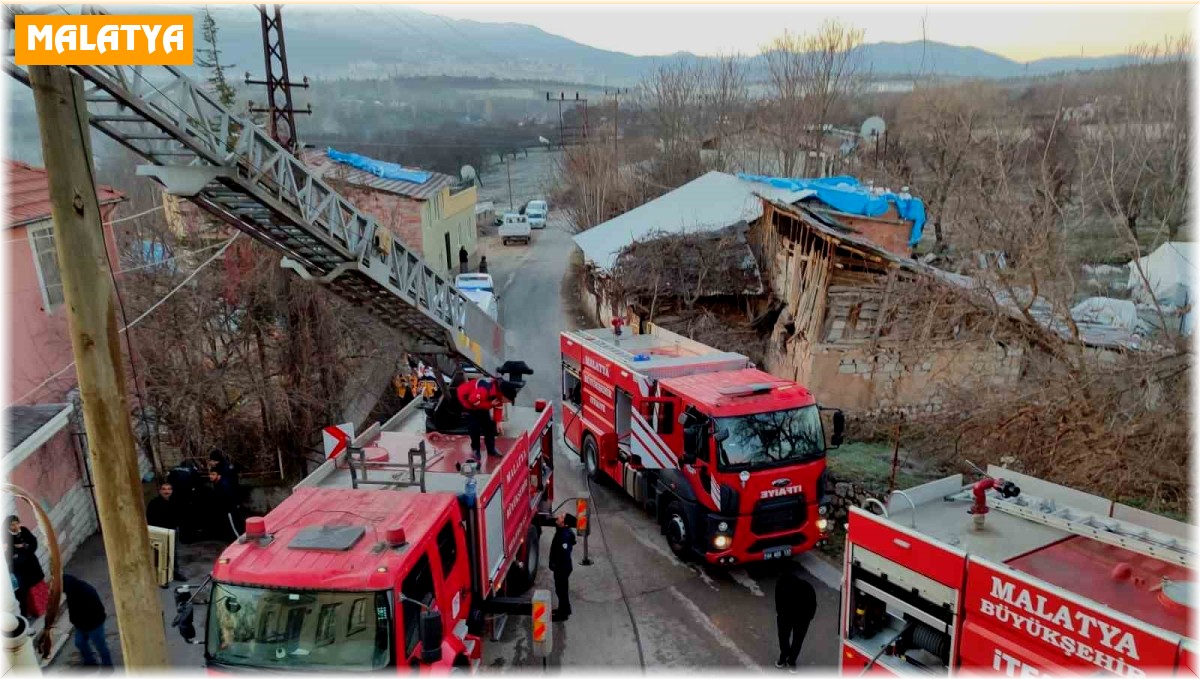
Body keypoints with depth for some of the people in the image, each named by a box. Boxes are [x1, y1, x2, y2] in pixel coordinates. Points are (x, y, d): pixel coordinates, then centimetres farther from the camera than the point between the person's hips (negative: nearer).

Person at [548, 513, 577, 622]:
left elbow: (564, 553, -29)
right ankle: (564, 609, 39)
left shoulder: (565, 536, -30)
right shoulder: (562, 530, -4)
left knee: (561, 590, 5)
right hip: (561, 566, 10)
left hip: (562, 567, -10)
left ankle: (562, 614, 19)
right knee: (562, 589, 23)